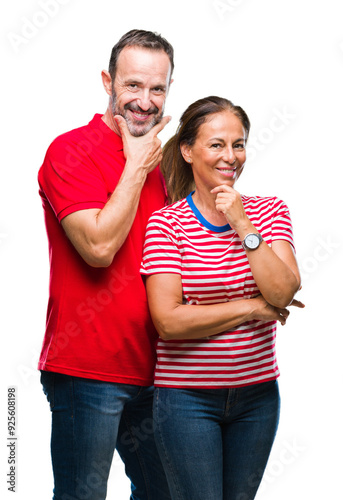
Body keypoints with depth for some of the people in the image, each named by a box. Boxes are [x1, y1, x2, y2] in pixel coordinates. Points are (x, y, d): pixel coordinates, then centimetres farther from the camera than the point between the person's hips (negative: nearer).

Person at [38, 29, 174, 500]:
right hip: (87, 368, -7)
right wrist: (136, 167, -13)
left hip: (149, 368, 8)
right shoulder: (71, 151, -11)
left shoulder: (157, 163, 12)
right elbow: (99, 247, -23)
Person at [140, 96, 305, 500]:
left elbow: (283, 293, -12)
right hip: (187, 397, -3)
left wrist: (242, 226, -17)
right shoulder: (167, 223, -9)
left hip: (258, 391, 4)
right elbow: (168, 321, -17)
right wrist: (253, 308, -12)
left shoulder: (269, 212, 2)